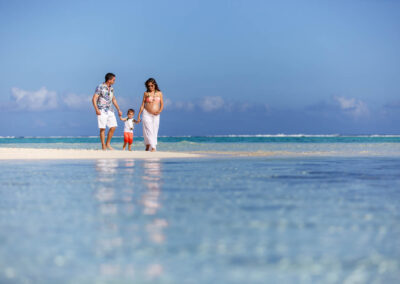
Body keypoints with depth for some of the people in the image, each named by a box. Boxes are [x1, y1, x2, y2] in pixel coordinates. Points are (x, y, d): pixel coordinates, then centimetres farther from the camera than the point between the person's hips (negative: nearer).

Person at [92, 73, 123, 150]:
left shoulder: (111, 88, 13)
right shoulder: (100, 87, -8)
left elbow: (114, 99, 25)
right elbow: (94, 99, -12)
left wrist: (118, 110, 22)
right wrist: (96, 109, -24)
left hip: (110, 111, 7)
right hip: (102, 111, -6)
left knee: (113, 127, -1)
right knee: (102, 128, -5)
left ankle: (108, 144, 12)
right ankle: (103, 146, 0)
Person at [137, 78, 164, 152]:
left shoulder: (159, 93, 8)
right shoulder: (146, 93, 5)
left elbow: (162, 104, 12)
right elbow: (142, 105, 7)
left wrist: (160, 111, -8)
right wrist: (139, 116, 4)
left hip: (156, 115, 2)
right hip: (147, 114, -2)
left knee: (154, 132, 1)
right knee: (148, 131, -13)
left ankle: (149, 147, 9)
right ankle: (153, 147, -14)